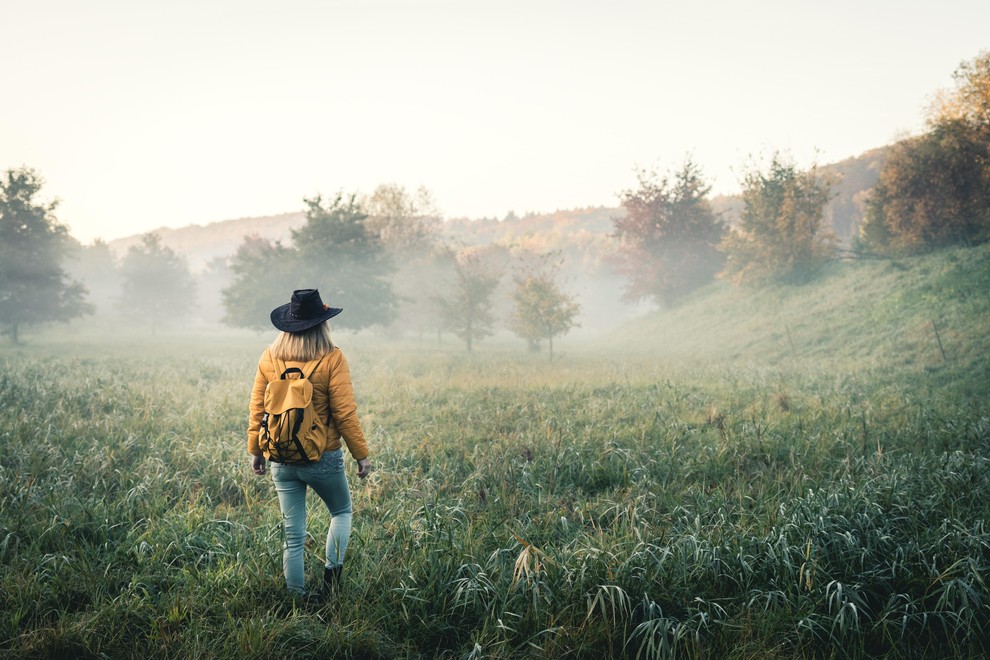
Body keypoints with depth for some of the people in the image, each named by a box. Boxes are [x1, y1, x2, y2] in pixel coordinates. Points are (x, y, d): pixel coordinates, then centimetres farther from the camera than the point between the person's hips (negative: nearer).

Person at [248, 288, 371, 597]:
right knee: (342, 511, 22)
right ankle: (332, 571, 6)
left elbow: (257, 409, 5)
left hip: (281, 460, 3)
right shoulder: (331, 359, -12)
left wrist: (255, 451, 15)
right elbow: (345, 413, -12)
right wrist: (361, 454, -2)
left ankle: (297, 595, 13)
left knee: (293, 534, 11)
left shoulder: (269, 357, -1)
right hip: (323, 457, -3)